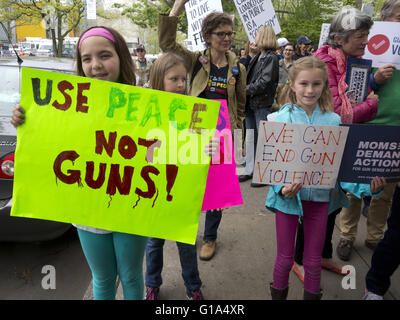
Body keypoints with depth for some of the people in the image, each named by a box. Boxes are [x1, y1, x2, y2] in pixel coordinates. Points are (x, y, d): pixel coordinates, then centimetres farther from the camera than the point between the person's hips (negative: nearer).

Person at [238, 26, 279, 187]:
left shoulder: (271, 57, -9)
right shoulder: (257, 57, 16)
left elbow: (264, 82, -17)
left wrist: (246, 90, -13)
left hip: (262, 104, -8)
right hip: (250, 103, 8)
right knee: (250, 137, 13)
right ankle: (249, 170, 25)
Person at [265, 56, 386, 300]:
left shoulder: (333, 121, -2)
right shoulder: (281, 118, -8)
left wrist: (366, 186, -18)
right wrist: (282, 188, -27)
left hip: (320, 197, 2)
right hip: (288, 196, -2)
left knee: (313, 261, 17)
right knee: (285, 259, 14)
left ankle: (312, 295, 41)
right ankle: (278, 294, 39)